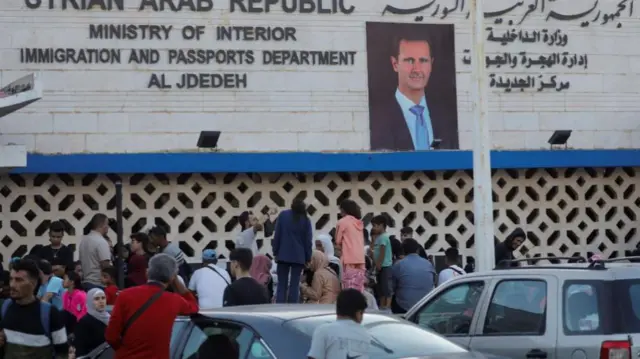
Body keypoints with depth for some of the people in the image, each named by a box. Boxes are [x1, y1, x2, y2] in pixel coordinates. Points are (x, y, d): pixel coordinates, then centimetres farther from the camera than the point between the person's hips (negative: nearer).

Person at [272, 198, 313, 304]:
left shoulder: (283, 215, 3)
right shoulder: (306, 220, 4)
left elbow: (277, 235, 1)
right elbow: (308, 241, 4)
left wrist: (275, 252, 5)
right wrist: (308, 258, 9)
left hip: (283, 254, 0)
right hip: (298, 256, 0)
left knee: (282, 284, 2)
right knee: (295, 284, 0)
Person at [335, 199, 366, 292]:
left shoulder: (342, 222, -1)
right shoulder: (359, 223, 16)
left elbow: (338, 243, 2)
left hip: (349, 261, -6)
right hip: (360, 260, 6)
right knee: (359, 291, 5)